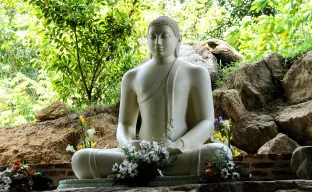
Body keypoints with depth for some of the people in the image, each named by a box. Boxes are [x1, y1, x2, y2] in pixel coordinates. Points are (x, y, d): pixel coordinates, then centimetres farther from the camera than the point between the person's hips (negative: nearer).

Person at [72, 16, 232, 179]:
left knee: (220, 155, -39)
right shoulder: (132, 77, 14)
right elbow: (124, 128, 12)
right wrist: (129, 146, -13)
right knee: (80, 160, -23)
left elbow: (207, 125, -3)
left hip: (185, 159, -1)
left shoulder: (196, 74, 6)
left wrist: (178, 146, -24)